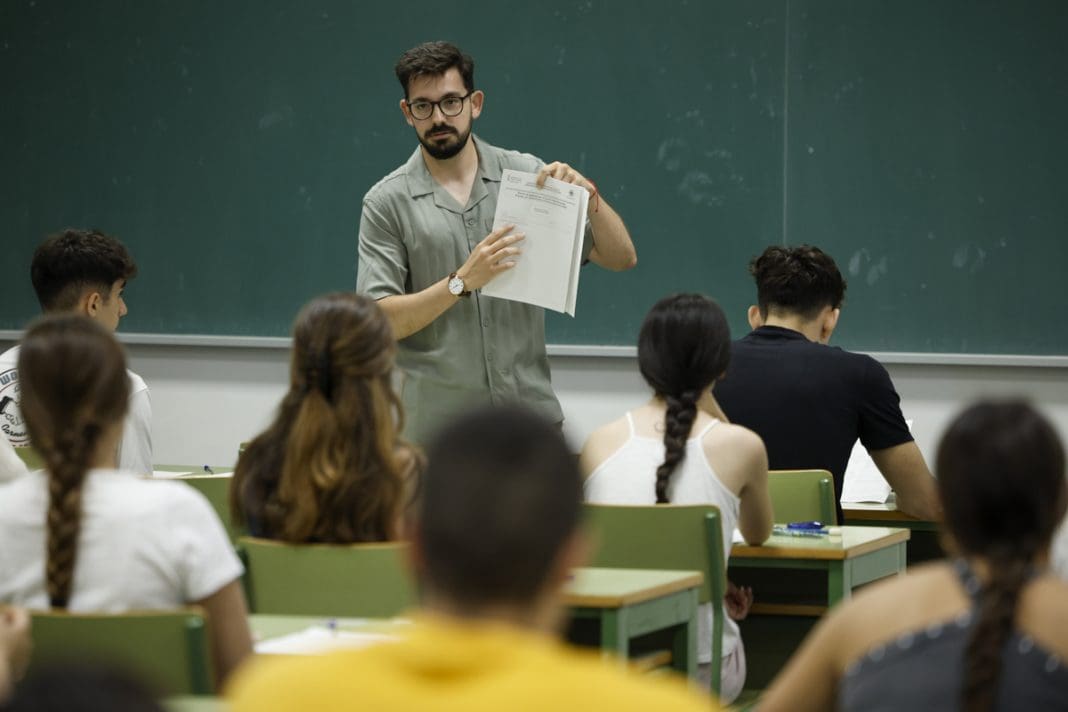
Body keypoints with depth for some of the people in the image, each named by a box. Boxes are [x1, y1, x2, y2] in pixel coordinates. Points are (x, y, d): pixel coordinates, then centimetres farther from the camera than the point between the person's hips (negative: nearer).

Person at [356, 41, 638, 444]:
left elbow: (621, 258, 3)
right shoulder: (388, 202, -2)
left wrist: (588, 196, -15)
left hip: (530, 414, 2)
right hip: (437, 424, -2)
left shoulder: (526, 175, 4)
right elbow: (378, 321, -10)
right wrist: (461, 282, -22)